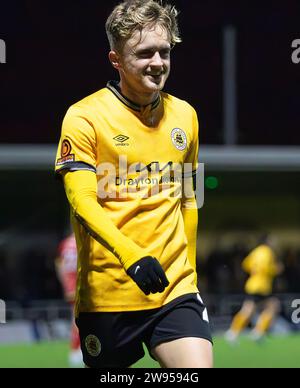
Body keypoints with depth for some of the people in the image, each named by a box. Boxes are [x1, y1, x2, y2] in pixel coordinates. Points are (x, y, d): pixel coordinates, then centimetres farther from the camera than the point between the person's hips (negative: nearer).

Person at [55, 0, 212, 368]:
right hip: (106, 294, -3)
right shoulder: (84, 116, -6)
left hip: (175, 290, 3)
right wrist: (131, 255, -30)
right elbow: (82, 202, -16)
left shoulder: (184, 115, 10)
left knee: (198, 365, -18)